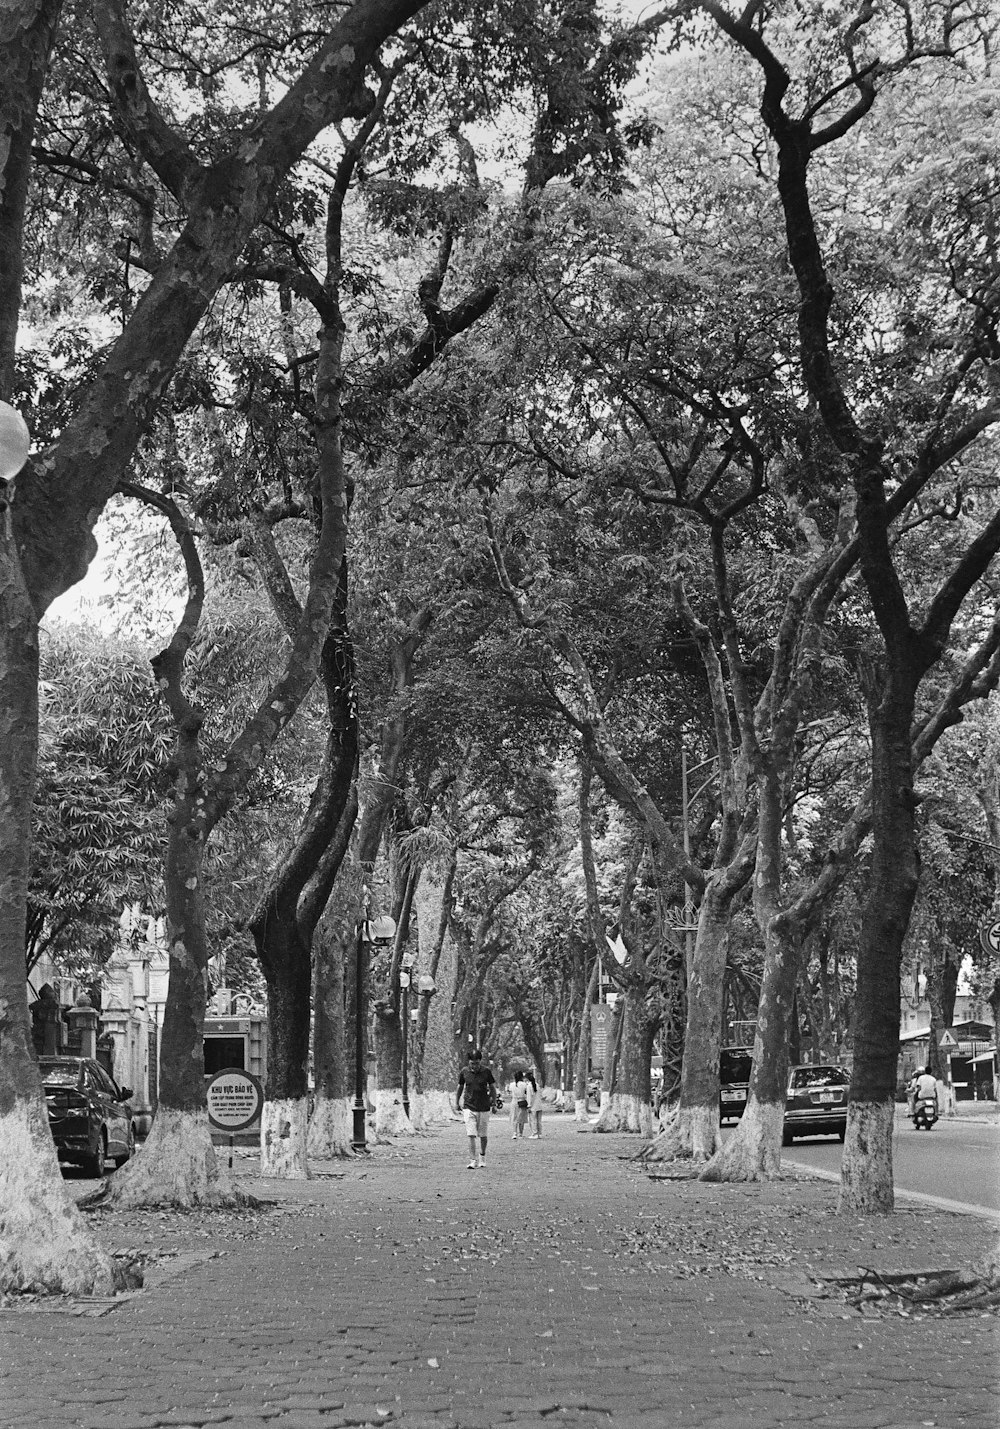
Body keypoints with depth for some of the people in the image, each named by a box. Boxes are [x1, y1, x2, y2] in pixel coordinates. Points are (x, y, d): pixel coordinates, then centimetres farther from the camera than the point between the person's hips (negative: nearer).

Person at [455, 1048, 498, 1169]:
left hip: (484, 1108, 0)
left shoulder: (486, 1071, -5)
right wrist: (457, 1103, 15)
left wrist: (494, 1102, 0)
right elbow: (460, 1088, 11)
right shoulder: (464, 1072, -3)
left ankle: (482, 1155, 33)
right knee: (471, 1135, -11)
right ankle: (473, 1160, -12)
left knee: (483, 1135, 9)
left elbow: (493, 1087, 5)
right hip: (469, 1108, 0)